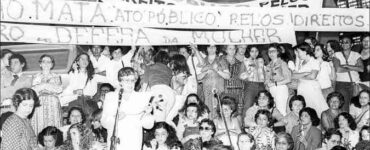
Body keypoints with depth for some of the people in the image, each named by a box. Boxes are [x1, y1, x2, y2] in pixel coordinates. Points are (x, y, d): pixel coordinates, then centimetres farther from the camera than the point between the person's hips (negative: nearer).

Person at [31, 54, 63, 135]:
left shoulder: (56, 77, 16)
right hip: (39, 103, 0)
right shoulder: (36, 77, 17)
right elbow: (33, 90, 2)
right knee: (39, 125, -10)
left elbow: (59, 89, -1)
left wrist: (44, 85, -3)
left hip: (53, 104, 0)